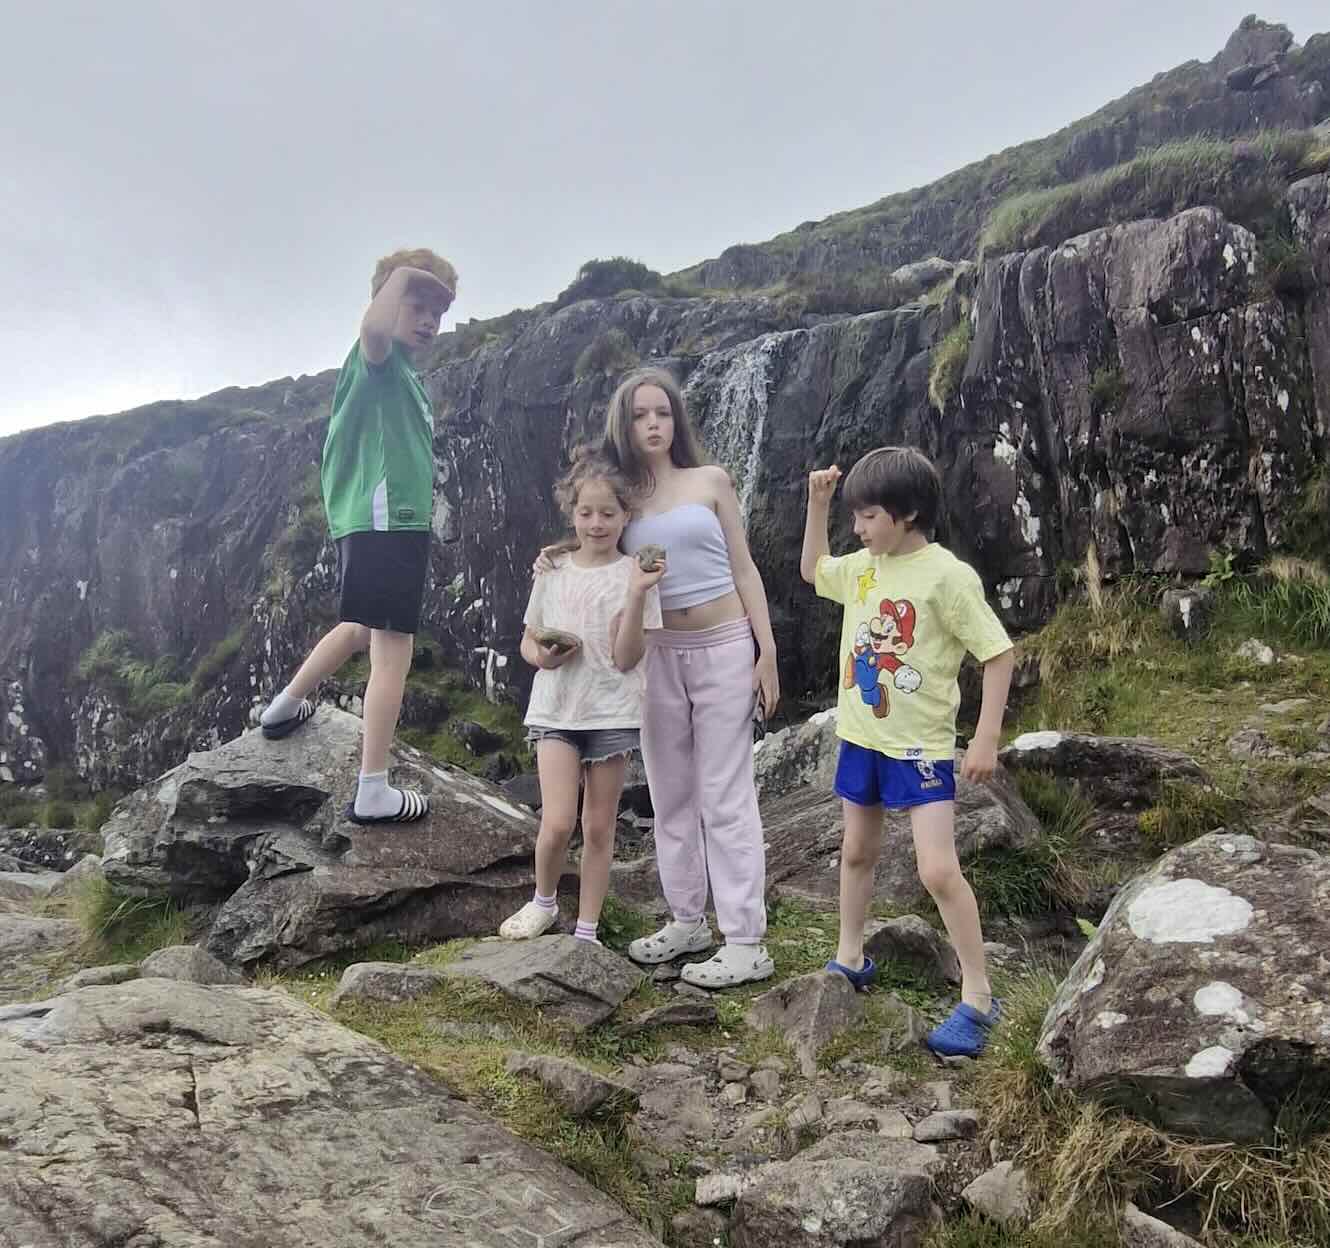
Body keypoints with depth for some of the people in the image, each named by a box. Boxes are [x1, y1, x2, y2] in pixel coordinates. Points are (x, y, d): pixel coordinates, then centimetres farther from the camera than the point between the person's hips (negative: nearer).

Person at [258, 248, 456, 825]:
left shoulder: (408, 378, 22)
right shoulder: (377, 360, -8)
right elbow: (375, 327, -34)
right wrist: (402, 274, -20)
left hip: (375, 522, 10)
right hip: (386, 522, -10)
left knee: (362, 628, 28)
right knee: (393, 648, -11)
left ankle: (286, 706, 45)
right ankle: (373, 793, -9)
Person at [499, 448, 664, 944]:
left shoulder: (633, 573, -5)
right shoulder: (553, 571, 4)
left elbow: (624, 658, -13)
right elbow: (527, 641, 13)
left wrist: (636, 594, -24)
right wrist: (542, 656, -10)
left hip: (611, 713, -1)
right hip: (555, 711, 1)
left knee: (599, 827, 7)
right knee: (557, 823, -10)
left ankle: (587, 931, 21)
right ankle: (543, 901, 19)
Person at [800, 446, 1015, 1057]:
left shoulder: (947, 575, -18)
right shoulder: (863, 566, 3)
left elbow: (998, 652, -15)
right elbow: (813, 570, 24)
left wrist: (986, 738, -17)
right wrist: (817, 503, 12)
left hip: (921, 746, -7)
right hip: (861, 736, 7)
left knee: (938, 871, -11)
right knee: (857, 853, 18)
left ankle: (977, 997, 5)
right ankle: (850, 961, 36)